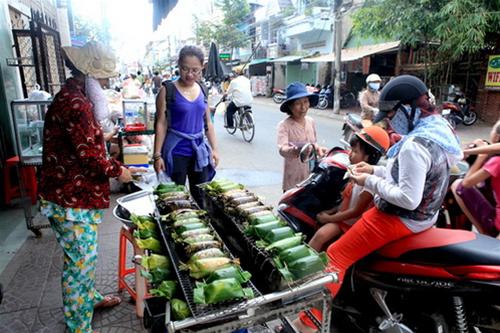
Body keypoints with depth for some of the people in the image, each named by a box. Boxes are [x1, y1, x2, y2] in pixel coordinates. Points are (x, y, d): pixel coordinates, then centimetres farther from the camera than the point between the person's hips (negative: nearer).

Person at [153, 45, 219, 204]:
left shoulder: (203, 90, 5)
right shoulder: (167, 90, -8)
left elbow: (208, 122, 10)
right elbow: (161, 124, -8)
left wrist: (214, 149, 7)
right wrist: (157, 155, -11)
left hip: (199, 150, 4)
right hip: (176, 151, -4)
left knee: (202, 197, 13)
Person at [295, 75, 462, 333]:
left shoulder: (415, 145, -27)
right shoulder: (439, 127, 4)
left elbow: (408, 198, -29)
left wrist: (370, 182, -19)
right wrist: (375, 170, 5)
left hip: (400, 218, -11)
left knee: (336, 256, -8)